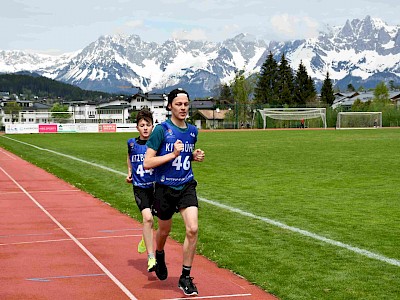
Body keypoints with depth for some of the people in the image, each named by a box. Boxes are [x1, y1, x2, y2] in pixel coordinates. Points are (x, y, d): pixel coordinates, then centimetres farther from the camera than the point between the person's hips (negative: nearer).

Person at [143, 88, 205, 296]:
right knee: (164, 230, 15)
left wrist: (195, 156, 2)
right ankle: (159, 255, 51)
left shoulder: (193, 131, 4)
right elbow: (147, 163, -16)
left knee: (192, 229, -13)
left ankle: (185, 277, -1)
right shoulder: (161, 130, -12)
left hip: (187, 186, 3)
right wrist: (173, 154, -23)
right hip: (165, 188, -3)